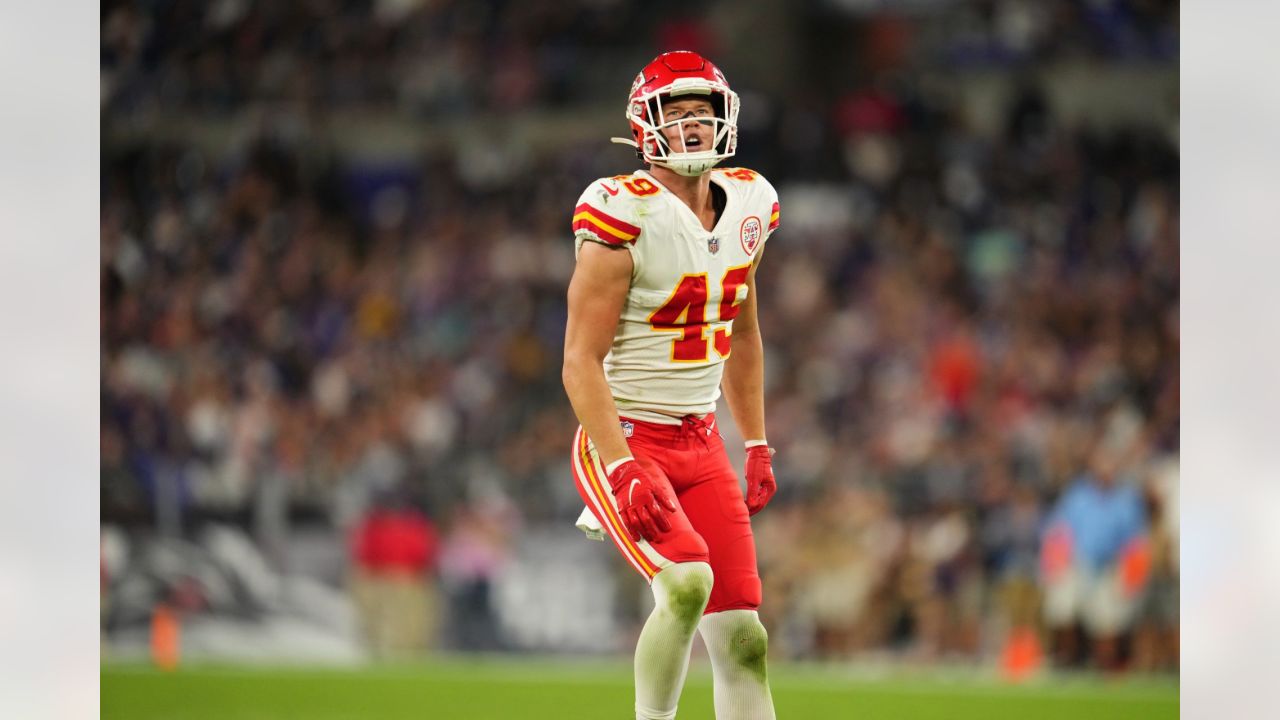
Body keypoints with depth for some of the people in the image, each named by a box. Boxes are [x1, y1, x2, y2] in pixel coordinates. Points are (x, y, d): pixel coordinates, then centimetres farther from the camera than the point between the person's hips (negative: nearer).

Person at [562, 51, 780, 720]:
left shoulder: (745, 206, 6)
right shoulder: (624, 215, -17)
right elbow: (582, 360, -18)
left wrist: (757, 445, 17)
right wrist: (623, 469, -26)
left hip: (701, 444, 7)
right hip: (624, 439, -7)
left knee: (741, 638, 2)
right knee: (688, 580, -28)